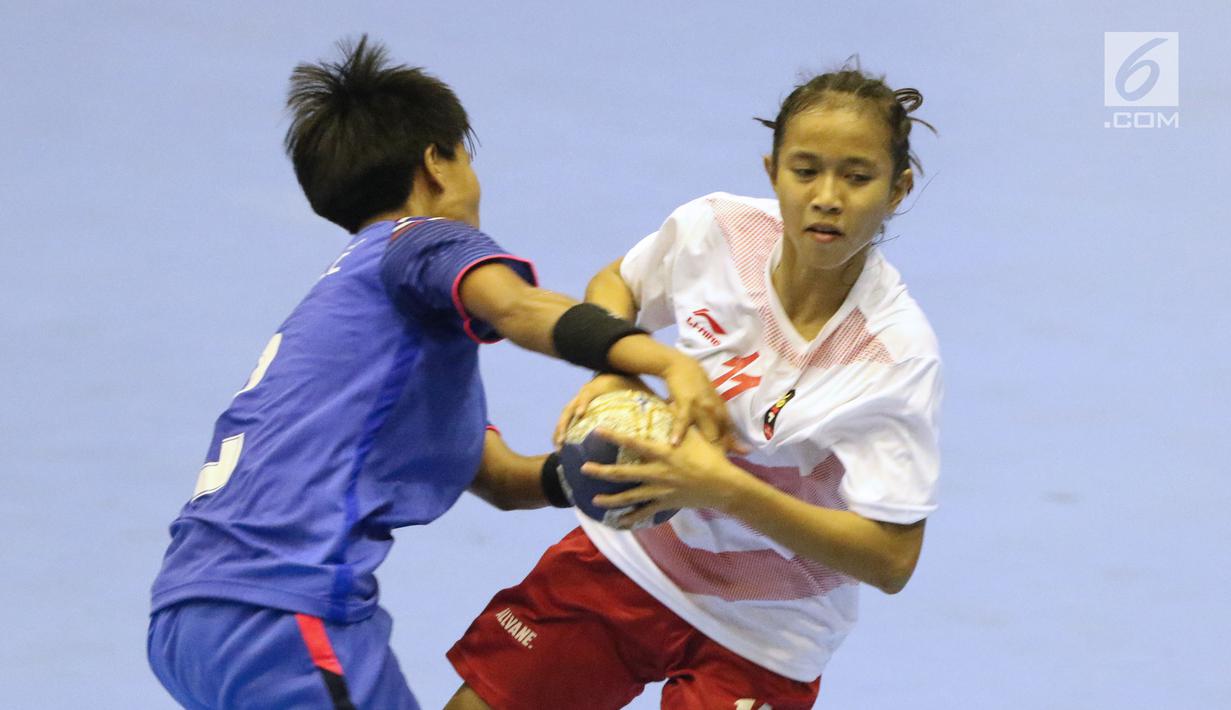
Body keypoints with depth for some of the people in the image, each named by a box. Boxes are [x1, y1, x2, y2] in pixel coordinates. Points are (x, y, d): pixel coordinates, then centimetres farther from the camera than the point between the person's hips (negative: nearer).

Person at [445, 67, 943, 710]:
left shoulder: (897, 354, -28)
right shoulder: (716, 229, -15)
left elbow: (891, 559, -29)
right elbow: (615, 284, 9)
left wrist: (723, 489, -39)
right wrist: (612, 373, -14)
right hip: (631, 551, 4)